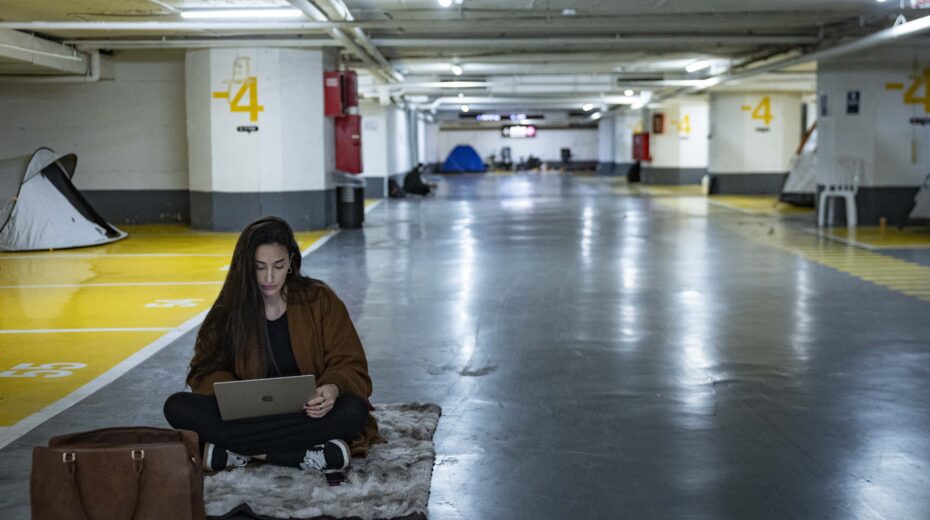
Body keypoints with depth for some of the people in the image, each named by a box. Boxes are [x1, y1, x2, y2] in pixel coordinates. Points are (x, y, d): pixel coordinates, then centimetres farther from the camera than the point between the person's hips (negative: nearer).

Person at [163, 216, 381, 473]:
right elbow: (207, 371, 4)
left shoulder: (321, 300, -2)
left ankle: (238, 452, -26)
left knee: (354, 411, -34)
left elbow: (350, 366, -2)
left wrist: (334, 388, -26)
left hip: (308, 413, -1)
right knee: (177, 407, -23)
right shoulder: (228, 310, 3)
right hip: (249, 412, 1)